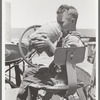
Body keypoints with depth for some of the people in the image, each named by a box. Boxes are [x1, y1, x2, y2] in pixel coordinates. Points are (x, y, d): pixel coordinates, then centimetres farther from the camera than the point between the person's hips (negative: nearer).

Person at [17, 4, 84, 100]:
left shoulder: (73, 39, -20)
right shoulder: (63, 35, 10)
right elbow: (51, 54, 14)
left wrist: (50, 45, -30)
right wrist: (44, 46, -3)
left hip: (61, 78, -10)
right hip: (55, 70, 10)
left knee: (27, 81, -13)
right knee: (28, 72, 21)